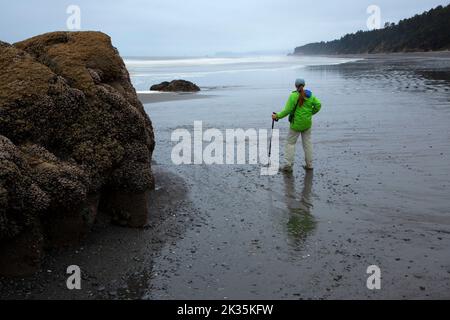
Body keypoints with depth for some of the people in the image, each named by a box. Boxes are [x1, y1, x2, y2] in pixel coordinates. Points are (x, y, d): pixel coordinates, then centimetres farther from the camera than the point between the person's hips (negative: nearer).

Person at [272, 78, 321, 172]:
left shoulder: (294, 96, -15)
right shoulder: (310, 95, 0)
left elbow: (287, 110, -17)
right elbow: (318, 105, -2)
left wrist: (277, 116, -7)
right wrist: (311, 113, 13)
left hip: (296, 124, -5)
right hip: (307, 123, 5)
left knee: (290, 143, 5)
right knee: (307, 142, 14)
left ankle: (288, 165, 2)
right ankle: (309, 164, 19)